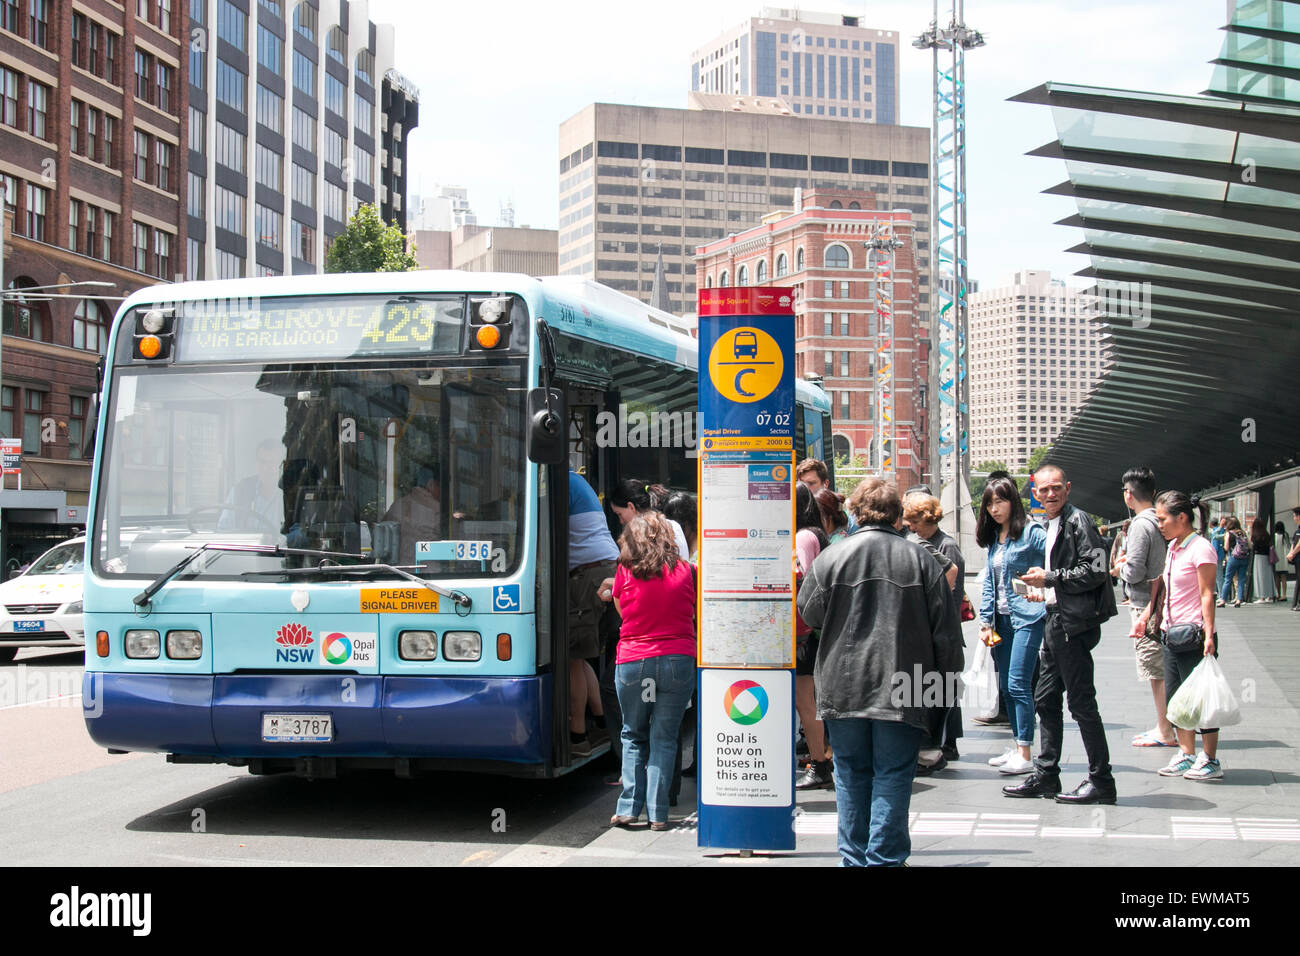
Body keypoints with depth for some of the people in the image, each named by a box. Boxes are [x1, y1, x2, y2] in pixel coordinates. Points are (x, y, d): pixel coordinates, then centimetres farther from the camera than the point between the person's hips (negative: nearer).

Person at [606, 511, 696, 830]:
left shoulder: (625, 571, -1)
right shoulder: (685, 571, 1)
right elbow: (695, 611, 12)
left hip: (632, 662, 0)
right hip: (679, 660, 0)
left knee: (633, 735, 14)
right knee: (664, 738, 5)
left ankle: (629, 807, 9)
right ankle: (658, 813, 2)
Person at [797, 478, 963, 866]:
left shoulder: (830, 558, -3)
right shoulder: (920, 560, -2)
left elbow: (809, 613, 6)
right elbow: (945, 630, 1)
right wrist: (949, 683, 10)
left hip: (843, 688, 1)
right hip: (901, 689, -1)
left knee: (851, 774, 12)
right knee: (893, 776, 4)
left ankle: (855, 857, 17)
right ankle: (885, 857, 4)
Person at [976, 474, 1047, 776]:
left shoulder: (1031, 533, -8)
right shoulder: (994, 538, 15)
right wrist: (986, 620, 12)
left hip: (1027, 617, -8)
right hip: (1002, 619, 8)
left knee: (1018, 685, -11)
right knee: (1006, 686, 10)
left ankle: (1024, 754, -7)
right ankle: (1016, 746, 18)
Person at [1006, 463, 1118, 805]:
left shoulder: (1077, 521, -11)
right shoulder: (1051, 525, 18)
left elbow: (1095, 571, -20)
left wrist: (1049, 578, -15)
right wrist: (1043, 591, 12)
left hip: (1075, 623, -10)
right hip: (1057, 621, 10)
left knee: (1081, 702, -6)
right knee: (1045, 699, 13)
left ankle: (1101, 781, 1)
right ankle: (1045, 775, 21)